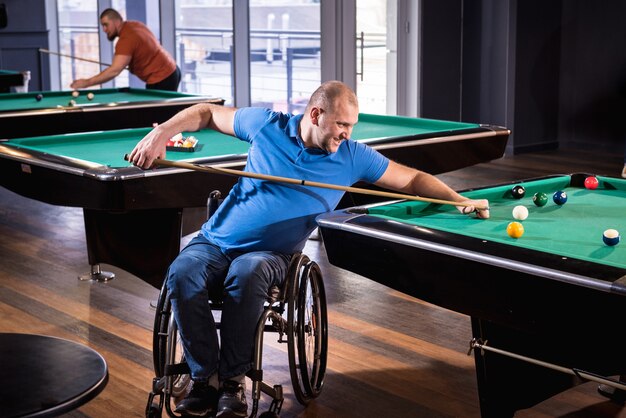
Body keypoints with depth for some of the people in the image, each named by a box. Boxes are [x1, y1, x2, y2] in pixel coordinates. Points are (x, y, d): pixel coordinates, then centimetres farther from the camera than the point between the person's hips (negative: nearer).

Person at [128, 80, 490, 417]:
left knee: (247, 274, -37)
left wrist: (461, 201, -9)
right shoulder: (267, 125, -1)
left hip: (271, 254, -1)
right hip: (214, 241, 1)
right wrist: (161, 133, -3)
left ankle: (234, 380, -22)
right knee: (182, 274, -31)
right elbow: (206, 113, 11)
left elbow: (414, 180, 5)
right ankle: (206, 379, -19)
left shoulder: (352, 157, -1)